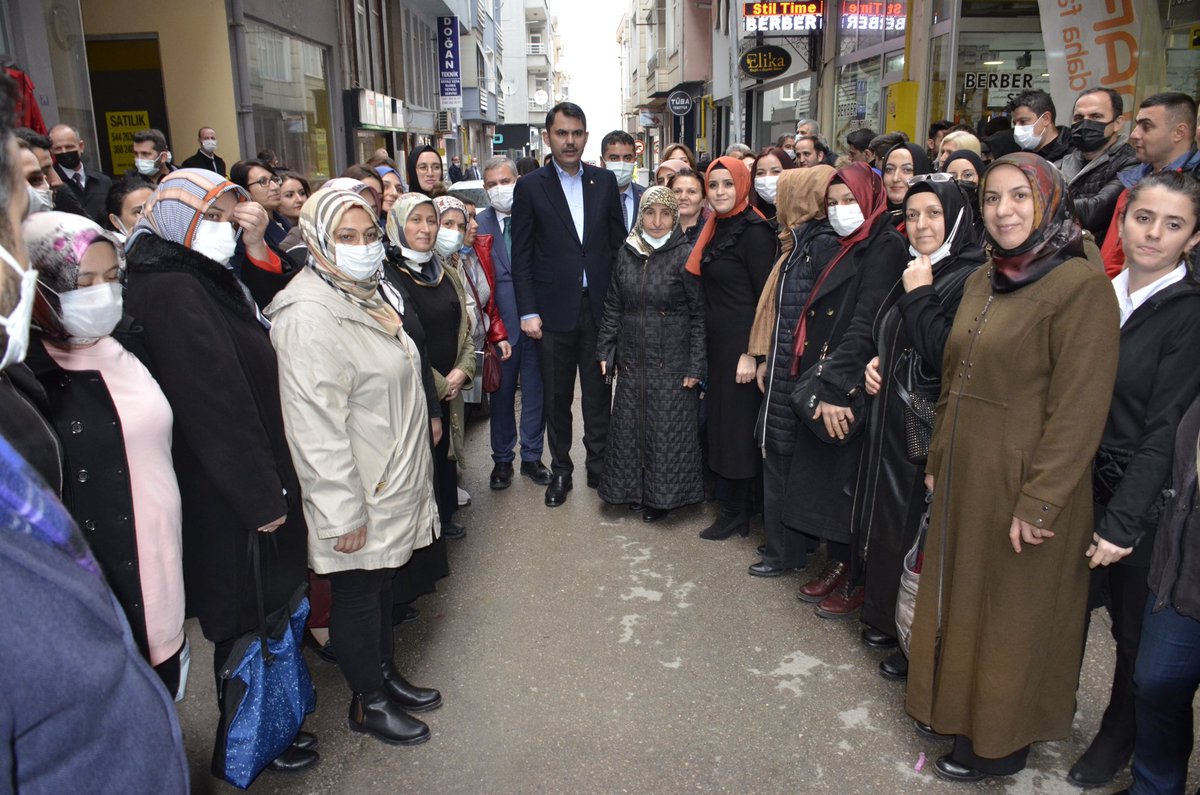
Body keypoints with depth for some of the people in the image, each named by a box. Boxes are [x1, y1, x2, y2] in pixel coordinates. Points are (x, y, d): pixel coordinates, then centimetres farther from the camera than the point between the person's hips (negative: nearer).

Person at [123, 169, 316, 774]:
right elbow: (214, 404, -25)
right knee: (244, 615, 8)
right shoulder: (170, 293, -21)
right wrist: (261, 497, -21)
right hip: (226, 500, -9)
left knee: (266, 604, 22)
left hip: (254, 486, 10)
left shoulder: (207, 281, 10)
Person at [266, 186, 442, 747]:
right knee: (357, 593, 9)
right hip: (359, 496, -9)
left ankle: (387, 677, 39)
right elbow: (316, 425, -25)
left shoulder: (366, 295, 9)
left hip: (394, 484, 9)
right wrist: (343, 510, -23)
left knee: (382, 583, 21)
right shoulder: (310, 314, -22)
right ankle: (368, 703, 28)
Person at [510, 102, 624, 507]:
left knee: (599, 393, 9)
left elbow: (618, 241, 9)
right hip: (554, 310, -1)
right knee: (556, 397, 9)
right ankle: (560, 470, 24)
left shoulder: (604, 181, 6)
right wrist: (528, 311, -8)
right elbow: (521, 256, -2)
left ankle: (599, 465, 25)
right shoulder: (530, 186, -1)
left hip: (599, 306, 2)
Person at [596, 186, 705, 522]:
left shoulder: (685, 255, -8)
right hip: (632, 359, 5)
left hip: (672, 362, -4)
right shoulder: (627, 253, 5)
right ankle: (635, 489, 29)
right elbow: (613, 306, 12)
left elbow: (699, 314, -8)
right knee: (630, 426, 11)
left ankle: (663, 495, 20)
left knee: (668, 429, 3)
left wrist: (696, 365, -11)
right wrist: (606, 350, 8)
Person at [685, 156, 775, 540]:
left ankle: (736, 511, 14)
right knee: (719, 418, 14)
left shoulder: (754, 231, -14)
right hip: (716, 342, 8)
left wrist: (752, 352, -20)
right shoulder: (716, 228, 10)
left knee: (736, 424, 1)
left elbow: (766, 297, -17)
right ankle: (729, 501, 28)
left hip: (741, 344, -8)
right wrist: (703, 345, 12)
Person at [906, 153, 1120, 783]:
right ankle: (960, 706, 42)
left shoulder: (1080, 284, -16)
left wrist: (1038, 503, -20)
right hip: (966, 479, 7)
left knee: (1012, 615, 10)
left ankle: (1001, 742, 31)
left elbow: (1078, 408, -20)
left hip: (1023, 486, -7)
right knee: (962, 599, 20)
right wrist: (938, 463, 13)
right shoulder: (983, 280, 8)